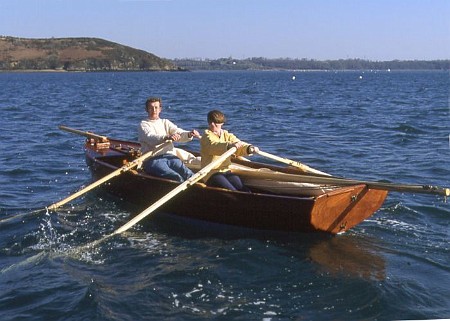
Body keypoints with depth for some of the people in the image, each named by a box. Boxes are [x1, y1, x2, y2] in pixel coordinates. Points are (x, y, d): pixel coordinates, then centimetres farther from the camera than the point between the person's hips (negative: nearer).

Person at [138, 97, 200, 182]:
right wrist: (166, 137, -33)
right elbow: (151, 138, -13)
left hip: (169, 156, 4)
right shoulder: (144, 125, 10)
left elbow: (178, 133, 6)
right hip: (152, 159, -4)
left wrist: (189, 134, -18)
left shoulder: (165, 122, 25)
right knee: (176, 177, -33)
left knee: (188, 174, -27)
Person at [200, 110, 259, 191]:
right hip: (211, 174, -6)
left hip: (226, 171, 6)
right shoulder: (206, 137, -4)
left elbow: (240, 145, -2)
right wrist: (229, 145, -47)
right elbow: (213, 146, -28)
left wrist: (249, 148, -27)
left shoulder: (227, 135, 14)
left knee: (245, 191, -16)